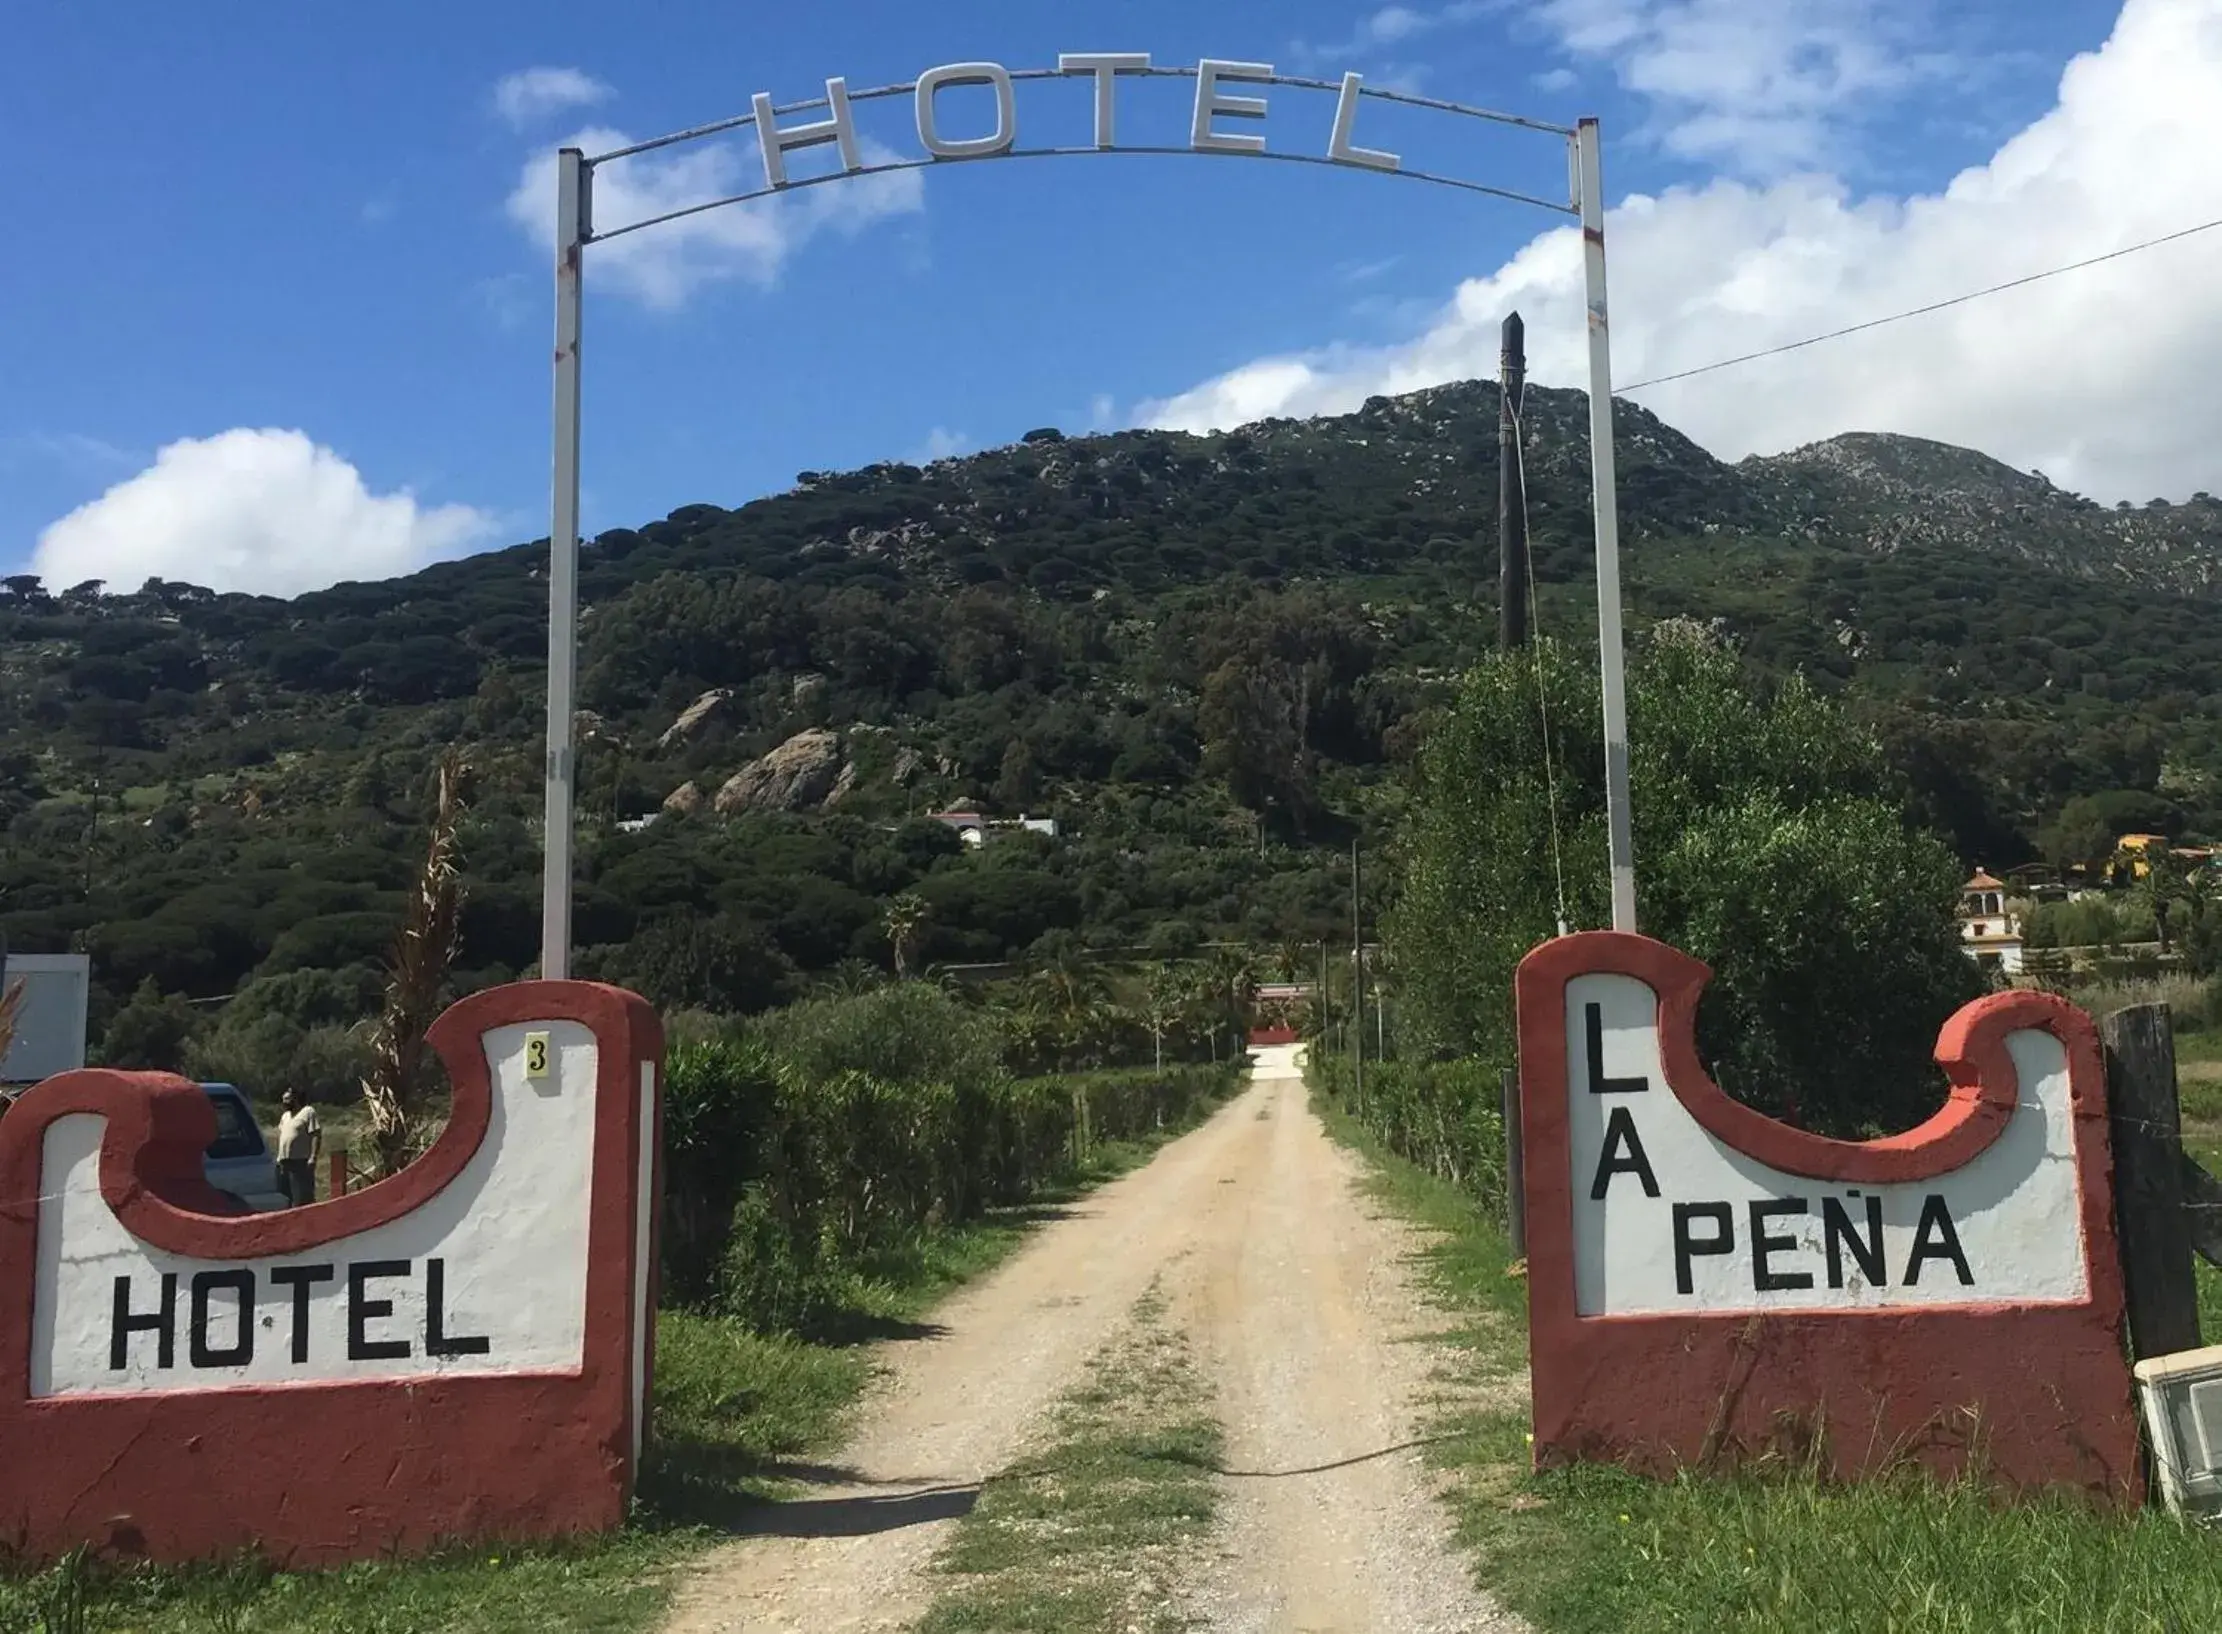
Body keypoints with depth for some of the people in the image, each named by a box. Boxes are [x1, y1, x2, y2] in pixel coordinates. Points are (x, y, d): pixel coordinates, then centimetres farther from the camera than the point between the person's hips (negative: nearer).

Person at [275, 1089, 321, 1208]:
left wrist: (313, 1157, -20)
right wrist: (279, 1157, 19)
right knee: (285, 1197, 11)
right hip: (284, 1162, 9)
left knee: (302, 1198, -11)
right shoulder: (285, 1115, 21)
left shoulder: (308, 1112, -5)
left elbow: (316, 1135, -12)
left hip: (301, 1162, -9)